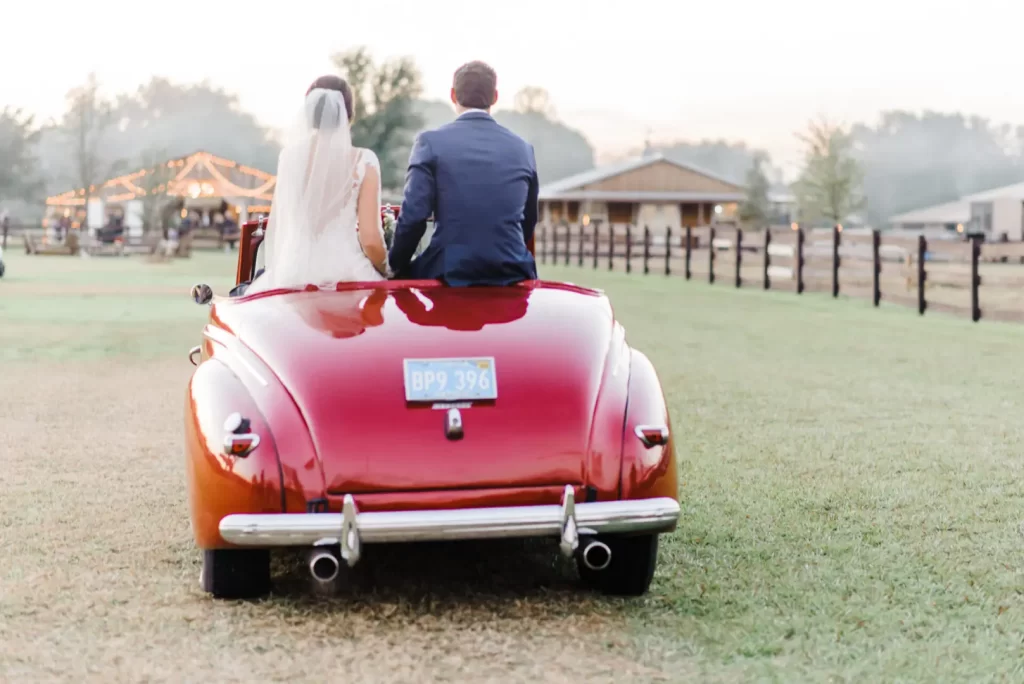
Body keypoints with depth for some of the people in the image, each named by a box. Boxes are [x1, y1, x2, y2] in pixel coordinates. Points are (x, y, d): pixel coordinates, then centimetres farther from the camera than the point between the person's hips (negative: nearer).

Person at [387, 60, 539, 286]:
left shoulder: (431, 142, -4)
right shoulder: (523, 149, 7)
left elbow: (413, 216, -10)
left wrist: (396, 265, 5)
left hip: (449, 274, -3)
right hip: (511, 275, 3)